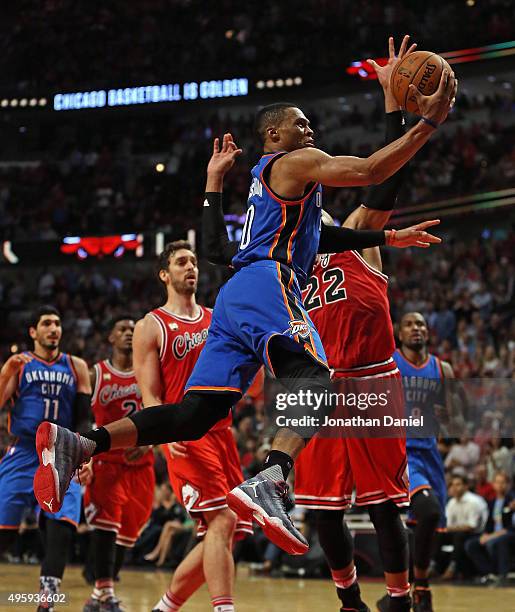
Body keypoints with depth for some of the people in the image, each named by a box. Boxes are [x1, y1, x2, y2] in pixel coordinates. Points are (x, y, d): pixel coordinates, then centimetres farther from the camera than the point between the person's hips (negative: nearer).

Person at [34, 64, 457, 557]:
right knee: (314, 382, -26)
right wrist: (428, 122, -3)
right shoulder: (295, 162, 6)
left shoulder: (266, 176, 34)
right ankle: (269, 483, -49)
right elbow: (368, 171, -7)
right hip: (266, 283, -9)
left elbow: (314, 235, 40)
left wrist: (389, 238, 41)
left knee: (196, 413, 0)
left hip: (235, 296, 9)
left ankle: (78, 446, -13)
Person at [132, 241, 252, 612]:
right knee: (221, 520, -22)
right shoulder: (151, 327, 3)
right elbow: (151, 397, -3)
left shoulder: (219, 320, 18)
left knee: (223, 535, 4)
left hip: (222, 434, 6)